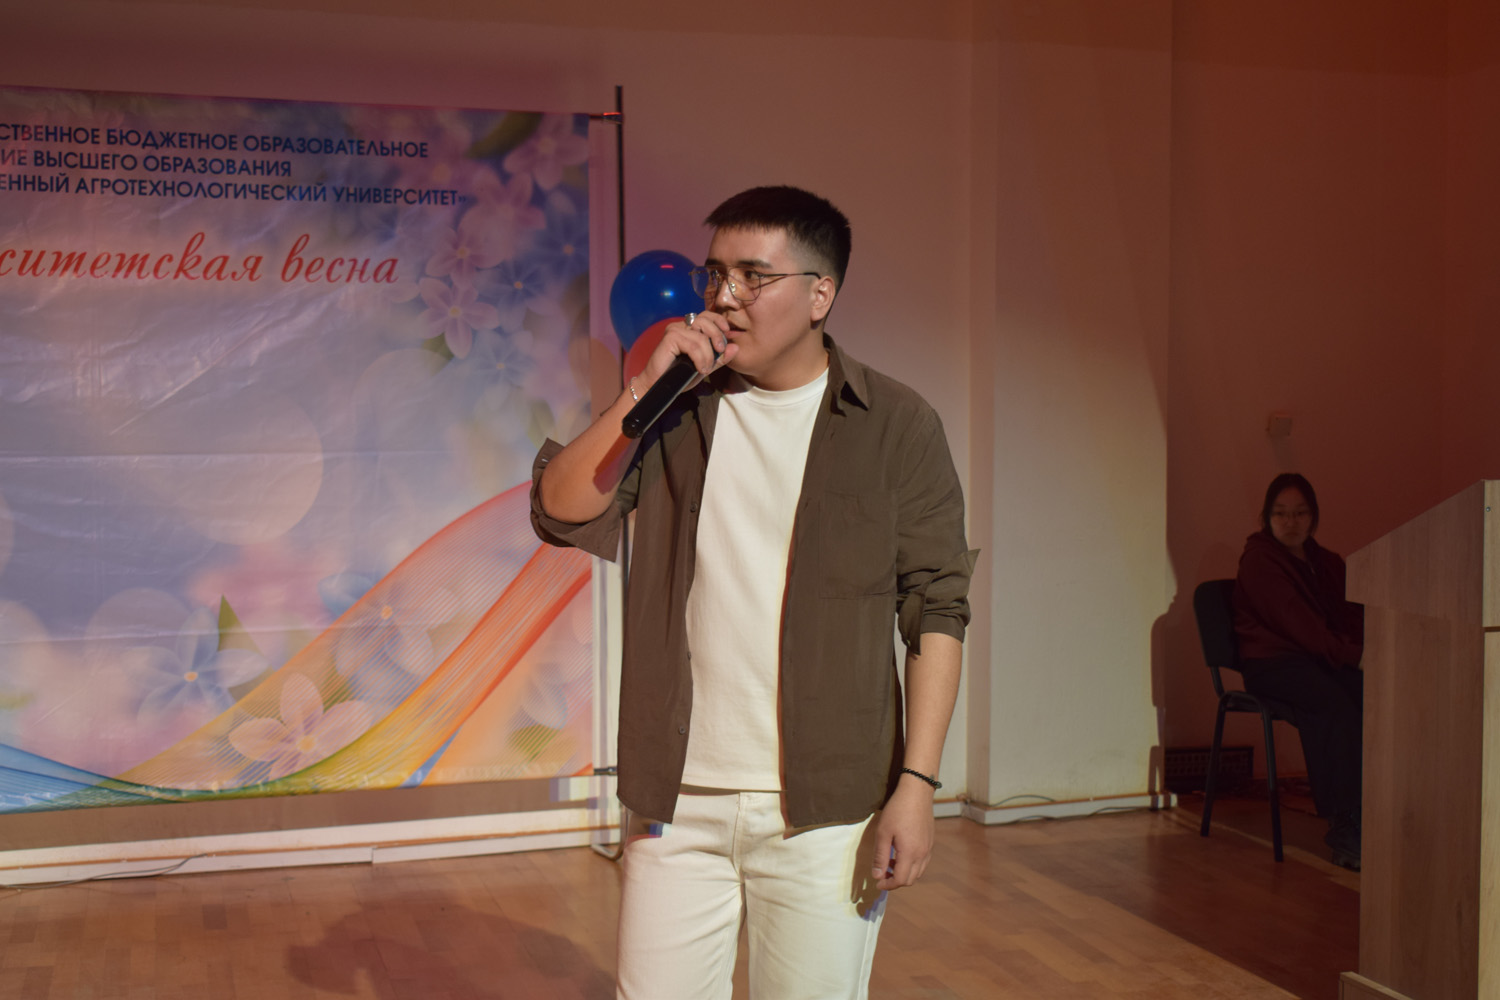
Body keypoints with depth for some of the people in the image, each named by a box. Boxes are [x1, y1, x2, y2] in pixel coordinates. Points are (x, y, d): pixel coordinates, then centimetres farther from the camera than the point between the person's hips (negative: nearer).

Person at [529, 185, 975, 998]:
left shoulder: (895, 426, -2)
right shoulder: (675, 410, 8)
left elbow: (935, 609, -4)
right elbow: (561, 512, -3)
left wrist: (916, 783, -10)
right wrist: (647, 386, -11)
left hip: (827, 810, -2)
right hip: (677, 802, 3)